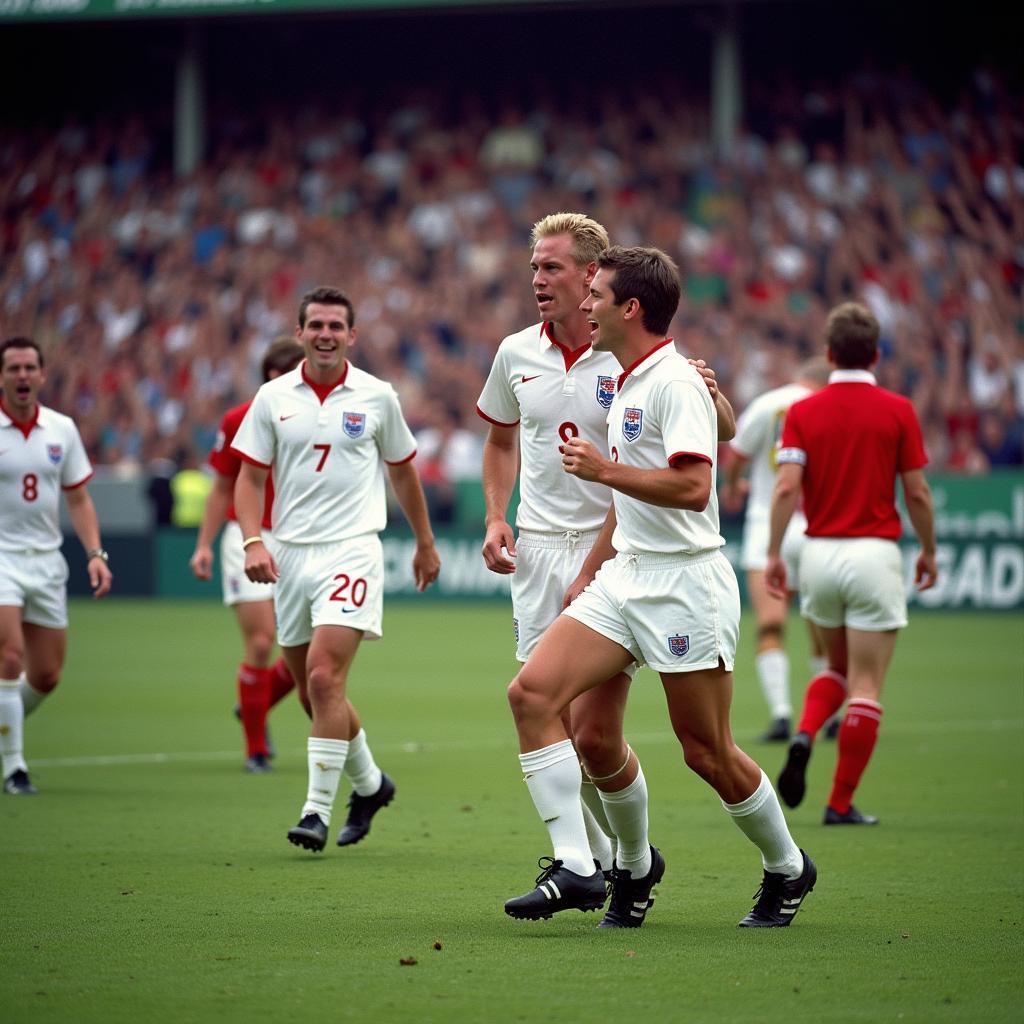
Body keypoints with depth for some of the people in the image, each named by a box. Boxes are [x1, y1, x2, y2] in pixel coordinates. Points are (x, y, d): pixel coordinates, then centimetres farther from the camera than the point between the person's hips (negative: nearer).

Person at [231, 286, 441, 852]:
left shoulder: (377, 396, 2)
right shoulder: (272, 397, 5)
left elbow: (402, 471, 15)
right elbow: (250, 477, 5)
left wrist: (425, 543, 21)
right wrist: (253, 540, -10)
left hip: (351, 551, -3)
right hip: (290, 553, 3)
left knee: (325, 678, -18)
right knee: (314, 689, 10)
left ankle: (317, 810, -14)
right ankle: (369, 782, 33)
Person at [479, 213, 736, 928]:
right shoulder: (517, 354, 7)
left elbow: (721, 432, -2)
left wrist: (711, 394, -25)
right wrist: (496, 519, 10)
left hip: (615, 555, -4)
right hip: (538, 549, 4)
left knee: (595, 734, -9)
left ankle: (637, 863, 16)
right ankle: (591, 860, 21)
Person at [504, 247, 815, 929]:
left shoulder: (675, 381, -14)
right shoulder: (630, 384, 15)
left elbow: (692, 487, -27)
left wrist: (605, 469, -20)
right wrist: (589, 573, 28)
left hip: (686, 584, -9)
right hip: (626, 578, 9)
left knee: (707, 752, 0)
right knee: (532, 692, -10)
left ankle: (787, 867, 25)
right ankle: (575, 868, -11)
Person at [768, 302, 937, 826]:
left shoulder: (803, 412, 1)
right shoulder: (898, 411, -4)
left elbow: (786, 488, -7)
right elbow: (917, 493, -3)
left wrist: (773, 553, -1)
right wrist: (929, 552, 10)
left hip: (819, 552, 3)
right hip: (874, 552, -3)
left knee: (838, 667, 24)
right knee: (866, 686, 2)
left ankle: (803, 737, -4)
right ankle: (841, 803, 0)